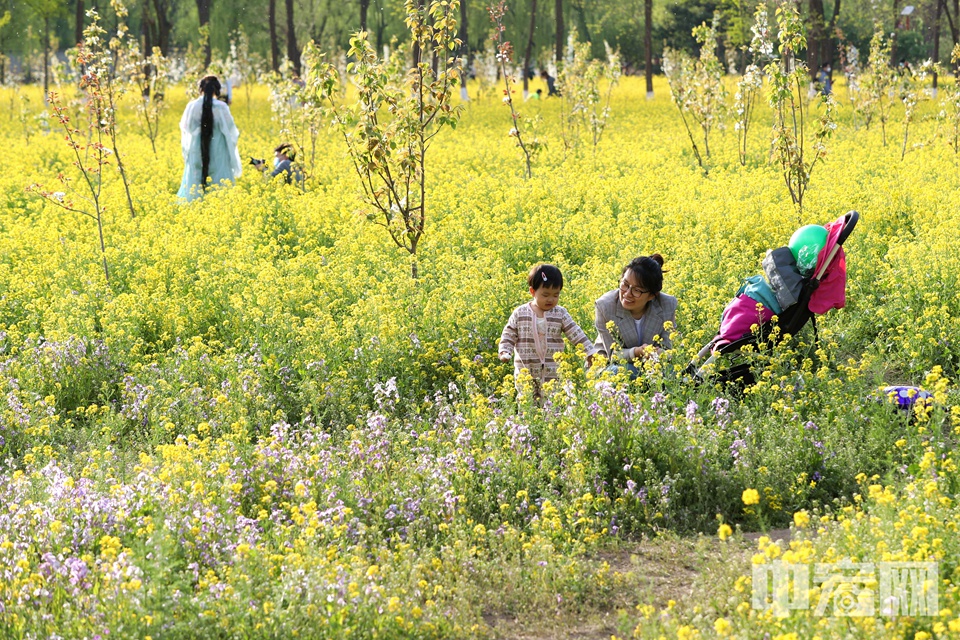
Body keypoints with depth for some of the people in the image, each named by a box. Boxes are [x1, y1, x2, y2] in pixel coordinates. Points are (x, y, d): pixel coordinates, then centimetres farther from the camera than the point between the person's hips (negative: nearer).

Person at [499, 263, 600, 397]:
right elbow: (508, 335, 5)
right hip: (525, 374, 0)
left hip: (553, 373, 0)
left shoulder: (560, 314, 3)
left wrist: (590, 351, -8)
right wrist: (504, 352, -11)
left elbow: (576, 334, 1)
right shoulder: (520, 313, 1)